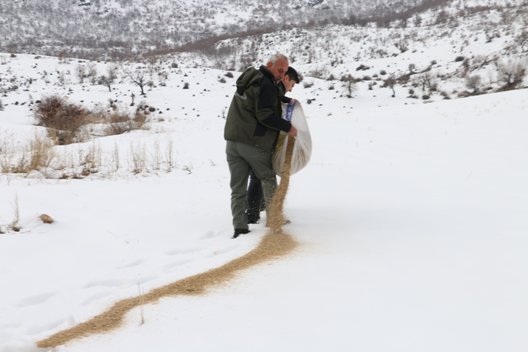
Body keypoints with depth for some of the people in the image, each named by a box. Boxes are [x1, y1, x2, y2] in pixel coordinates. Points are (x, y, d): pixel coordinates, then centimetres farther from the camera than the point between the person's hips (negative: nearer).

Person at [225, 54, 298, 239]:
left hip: (232, 140, 7)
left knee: (238, 187, 5)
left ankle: (239, 227, 1)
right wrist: (288, 127, -11)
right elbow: (265, 116, -18)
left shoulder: (249, 78, 17)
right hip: (254, 143, -7)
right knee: (268, 179, 13)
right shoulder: (267, 86, -11)